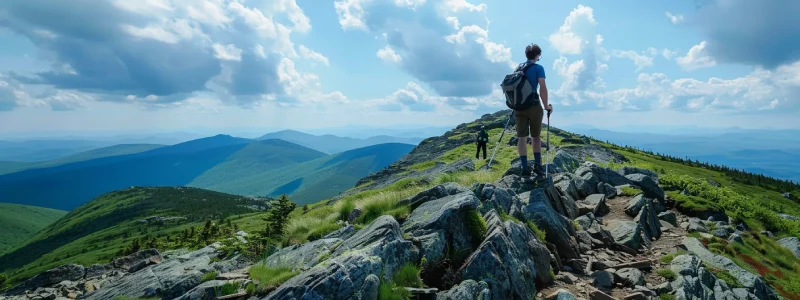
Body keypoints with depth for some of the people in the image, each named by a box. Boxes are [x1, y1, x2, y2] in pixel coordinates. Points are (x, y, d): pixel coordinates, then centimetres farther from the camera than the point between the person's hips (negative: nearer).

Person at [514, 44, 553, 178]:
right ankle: (537, 165, 8)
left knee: (521, 137, 2)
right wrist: (546, 106, -5)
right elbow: (543, 88, -13)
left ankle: (525, 168, 0)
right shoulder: (538, 68, -4)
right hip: (533, 106, -3)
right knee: (536, 136, 10)